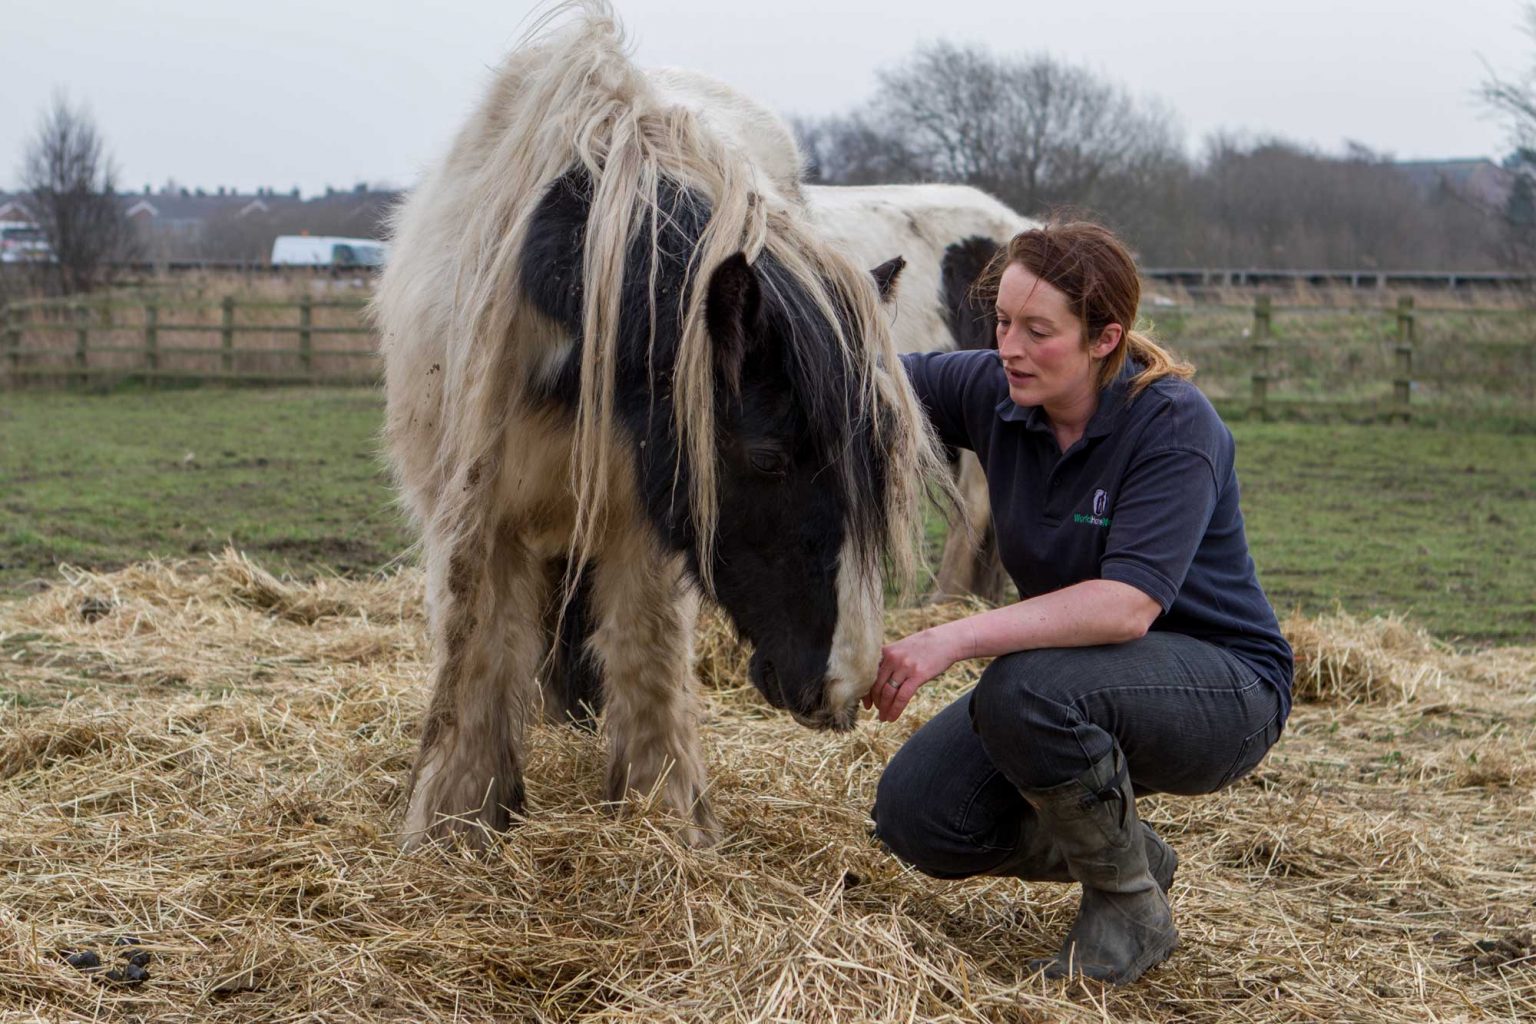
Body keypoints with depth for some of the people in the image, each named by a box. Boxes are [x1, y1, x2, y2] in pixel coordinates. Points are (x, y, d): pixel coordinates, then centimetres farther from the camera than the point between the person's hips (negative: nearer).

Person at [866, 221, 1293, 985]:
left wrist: (954, 640, -40)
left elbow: (1127, 604, -35)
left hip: (1222, 692, -7)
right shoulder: (997, 393, -8)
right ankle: (1131, 852, 16)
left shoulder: (1176, 427, -25)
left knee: (1028, 688, -35)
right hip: (1075, 671, 7)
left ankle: (1132, 909, -10)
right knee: (914, 816, -8)